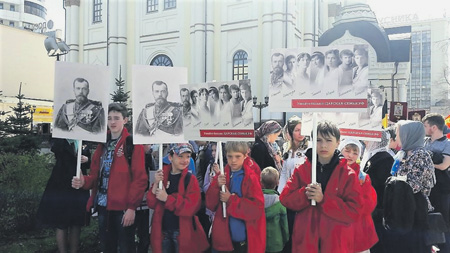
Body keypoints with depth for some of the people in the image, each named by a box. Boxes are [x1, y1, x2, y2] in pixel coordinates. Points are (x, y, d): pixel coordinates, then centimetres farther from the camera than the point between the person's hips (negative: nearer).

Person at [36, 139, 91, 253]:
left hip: (79, 188, 3)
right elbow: (55, 147, -27)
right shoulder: (59, 140, -2)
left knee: (76, 224, 9)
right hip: (60, 187, -3)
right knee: (61, 225, 4)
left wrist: (87, 159, -7)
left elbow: (90, 164, 13)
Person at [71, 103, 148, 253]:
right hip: (103, 205, 6)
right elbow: (96, 175, 13)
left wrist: (132, 207, -17)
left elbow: (140, 178, -13)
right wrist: (83, 182, -9)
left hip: (123, 207, -6)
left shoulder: (133, 143, -8)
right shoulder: (103, 144, 13)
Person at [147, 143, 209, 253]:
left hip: (182, 232, -3)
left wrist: (167, 198, -20)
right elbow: (151, 204, -1)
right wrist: (156, 184, -16)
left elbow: (191, 208, -17)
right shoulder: (162, 175, 1)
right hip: (162, 230, 3)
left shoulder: (191, 179, -8)